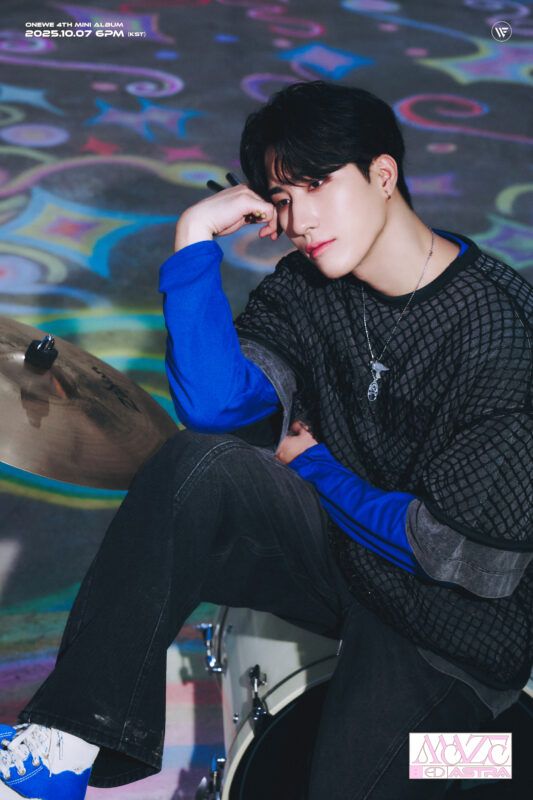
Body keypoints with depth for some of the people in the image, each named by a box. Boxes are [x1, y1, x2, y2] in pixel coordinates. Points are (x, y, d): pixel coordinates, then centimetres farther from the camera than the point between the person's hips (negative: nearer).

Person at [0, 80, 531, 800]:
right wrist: (196, 237, -20)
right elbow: (217, 404, -17)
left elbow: (455, 547, -19)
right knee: (199, 465, -23)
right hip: (335, 545, 4)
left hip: (451, 628, -4)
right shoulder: (306, 287, -2)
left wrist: (312, 468, -7)